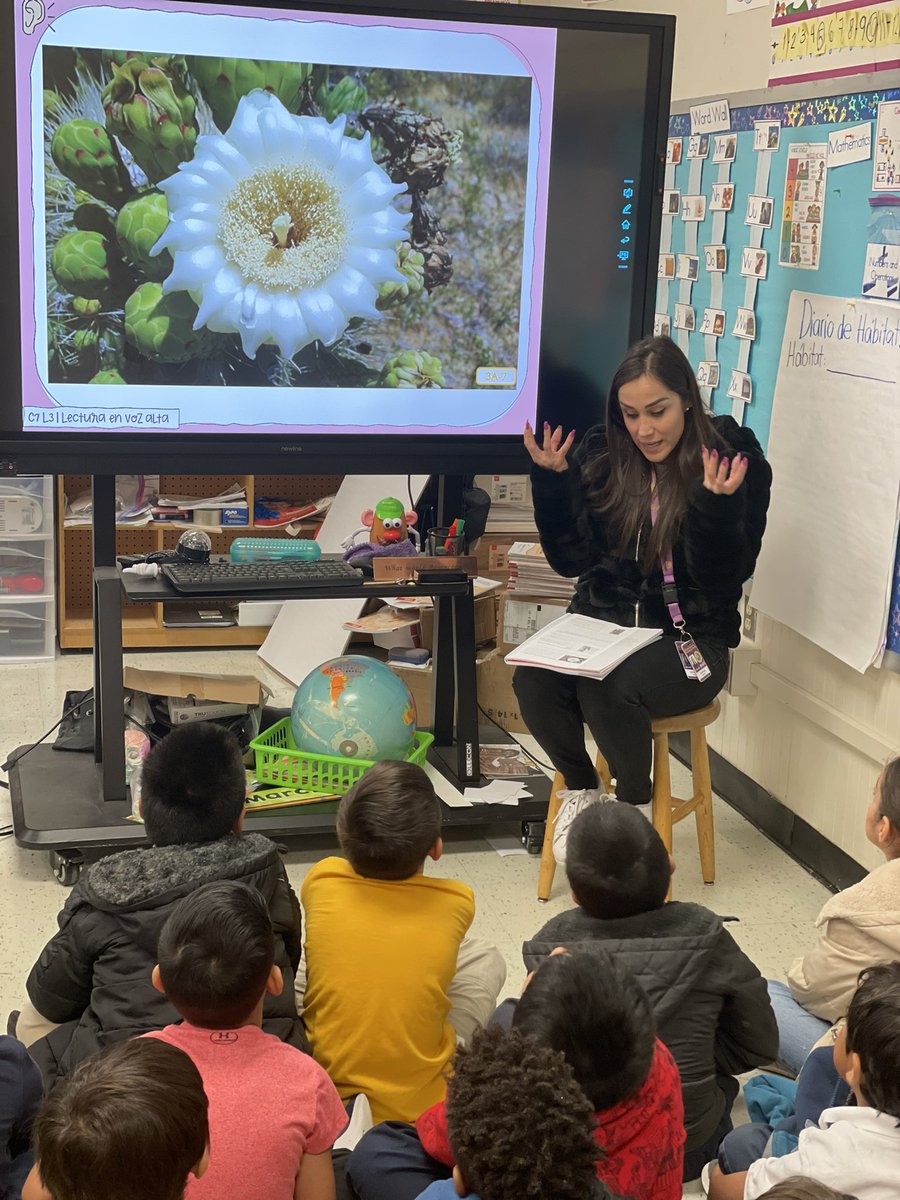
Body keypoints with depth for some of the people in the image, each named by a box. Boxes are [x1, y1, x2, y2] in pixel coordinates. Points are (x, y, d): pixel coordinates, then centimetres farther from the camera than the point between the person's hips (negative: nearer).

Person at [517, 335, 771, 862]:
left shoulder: (737, 460, -7)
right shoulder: (599, 454, 4)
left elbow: (725, 578, -11)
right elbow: (571, 560, 6)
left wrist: (716, 506, -28)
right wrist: (551, 481, -5)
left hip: (691, 636, -4)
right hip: (602, 621, 4)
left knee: (607, 691, -33)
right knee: (533, 680, -27)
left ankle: (636, 807, -4)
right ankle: (581, 788, 3)